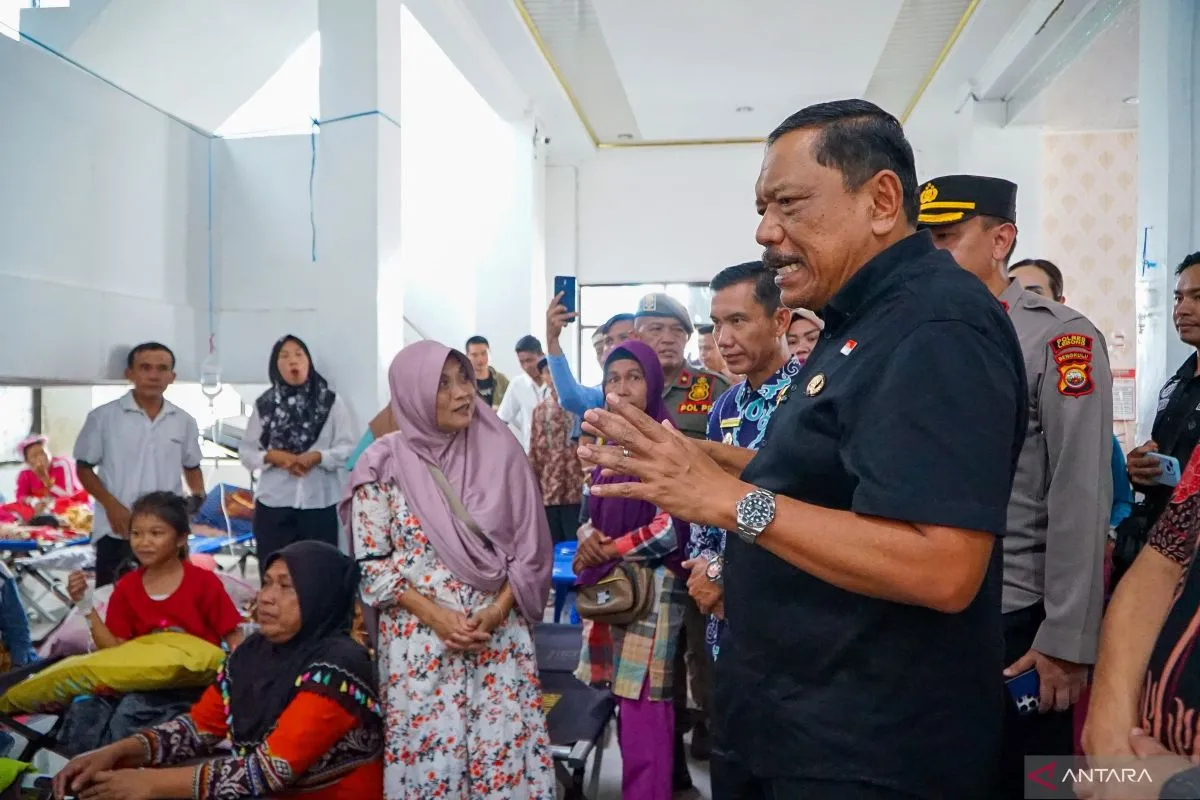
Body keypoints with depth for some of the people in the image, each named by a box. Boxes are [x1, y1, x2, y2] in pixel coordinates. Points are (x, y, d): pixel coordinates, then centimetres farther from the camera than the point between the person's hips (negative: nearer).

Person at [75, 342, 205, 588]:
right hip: (116, 532, -2)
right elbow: (84, 467, 2)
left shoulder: (184, 422, 6)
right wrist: (112, 506, -12)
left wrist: (198, 495, -4)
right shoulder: (104, 417, -3)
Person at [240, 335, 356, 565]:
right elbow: (246, 451, 9)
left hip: (319, 503, -1)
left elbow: (348, 448, 0)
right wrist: (272, 456, -10)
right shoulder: (264, 404, 8)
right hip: (273, 503, 1)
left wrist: (318, 456, -17)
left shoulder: (331, 401, 3)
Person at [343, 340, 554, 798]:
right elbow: (371, 562, -4)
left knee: (506, 749, 4)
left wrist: (495, 612, -10)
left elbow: (529, 547, 1)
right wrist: (435, 616, -13)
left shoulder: (500, 451, 0)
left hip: (500, 633, 1)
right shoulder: (385, 463, -4)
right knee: (429, 754, 5)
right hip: (418, 636, -1)